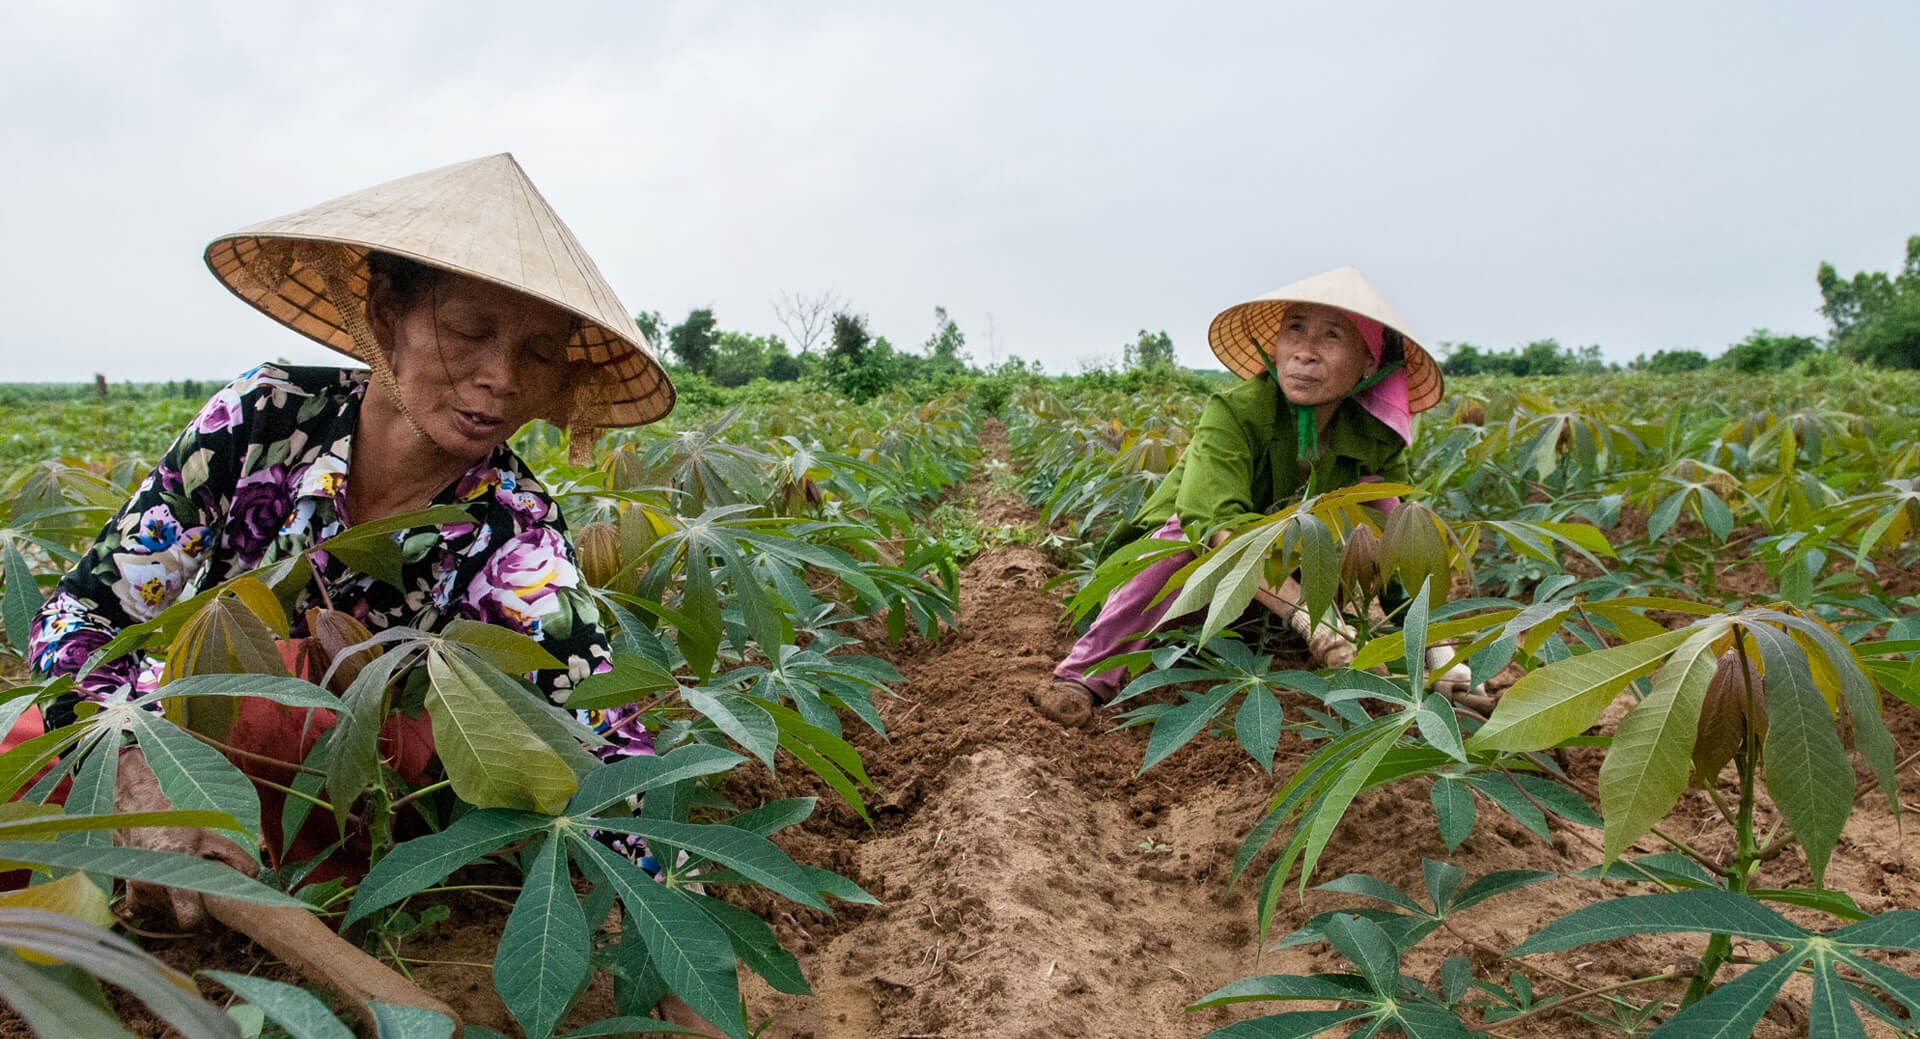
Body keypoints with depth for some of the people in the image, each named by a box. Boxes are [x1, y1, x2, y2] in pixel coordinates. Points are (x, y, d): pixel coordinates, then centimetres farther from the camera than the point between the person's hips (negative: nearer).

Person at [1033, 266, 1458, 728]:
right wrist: (1305, 613, -57)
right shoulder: (1233, 413, -28)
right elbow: (1218, 524, -44)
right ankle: (1089, 673, -36)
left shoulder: (1376, 440, -14)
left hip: (1286, 581, 4)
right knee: (1194, 522, -37)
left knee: (1373, 489, -15)